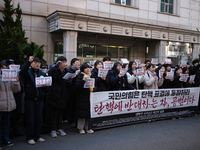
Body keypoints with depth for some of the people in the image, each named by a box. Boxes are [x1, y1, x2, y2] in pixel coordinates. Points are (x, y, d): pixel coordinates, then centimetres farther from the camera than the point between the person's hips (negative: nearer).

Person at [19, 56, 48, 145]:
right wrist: (28, 62, -27)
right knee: (30, 118, 1)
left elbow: (47, 87, 15)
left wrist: (45, 86, -7)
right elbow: (22, 72, -24)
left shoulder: (42, 74, 14)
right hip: (30, 98, -4)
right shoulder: (27, 72, 1)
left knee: (39, 118, 9)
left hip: (40, 99, 4)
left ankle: (37, 136, 23)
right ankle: (30, 137, 13)